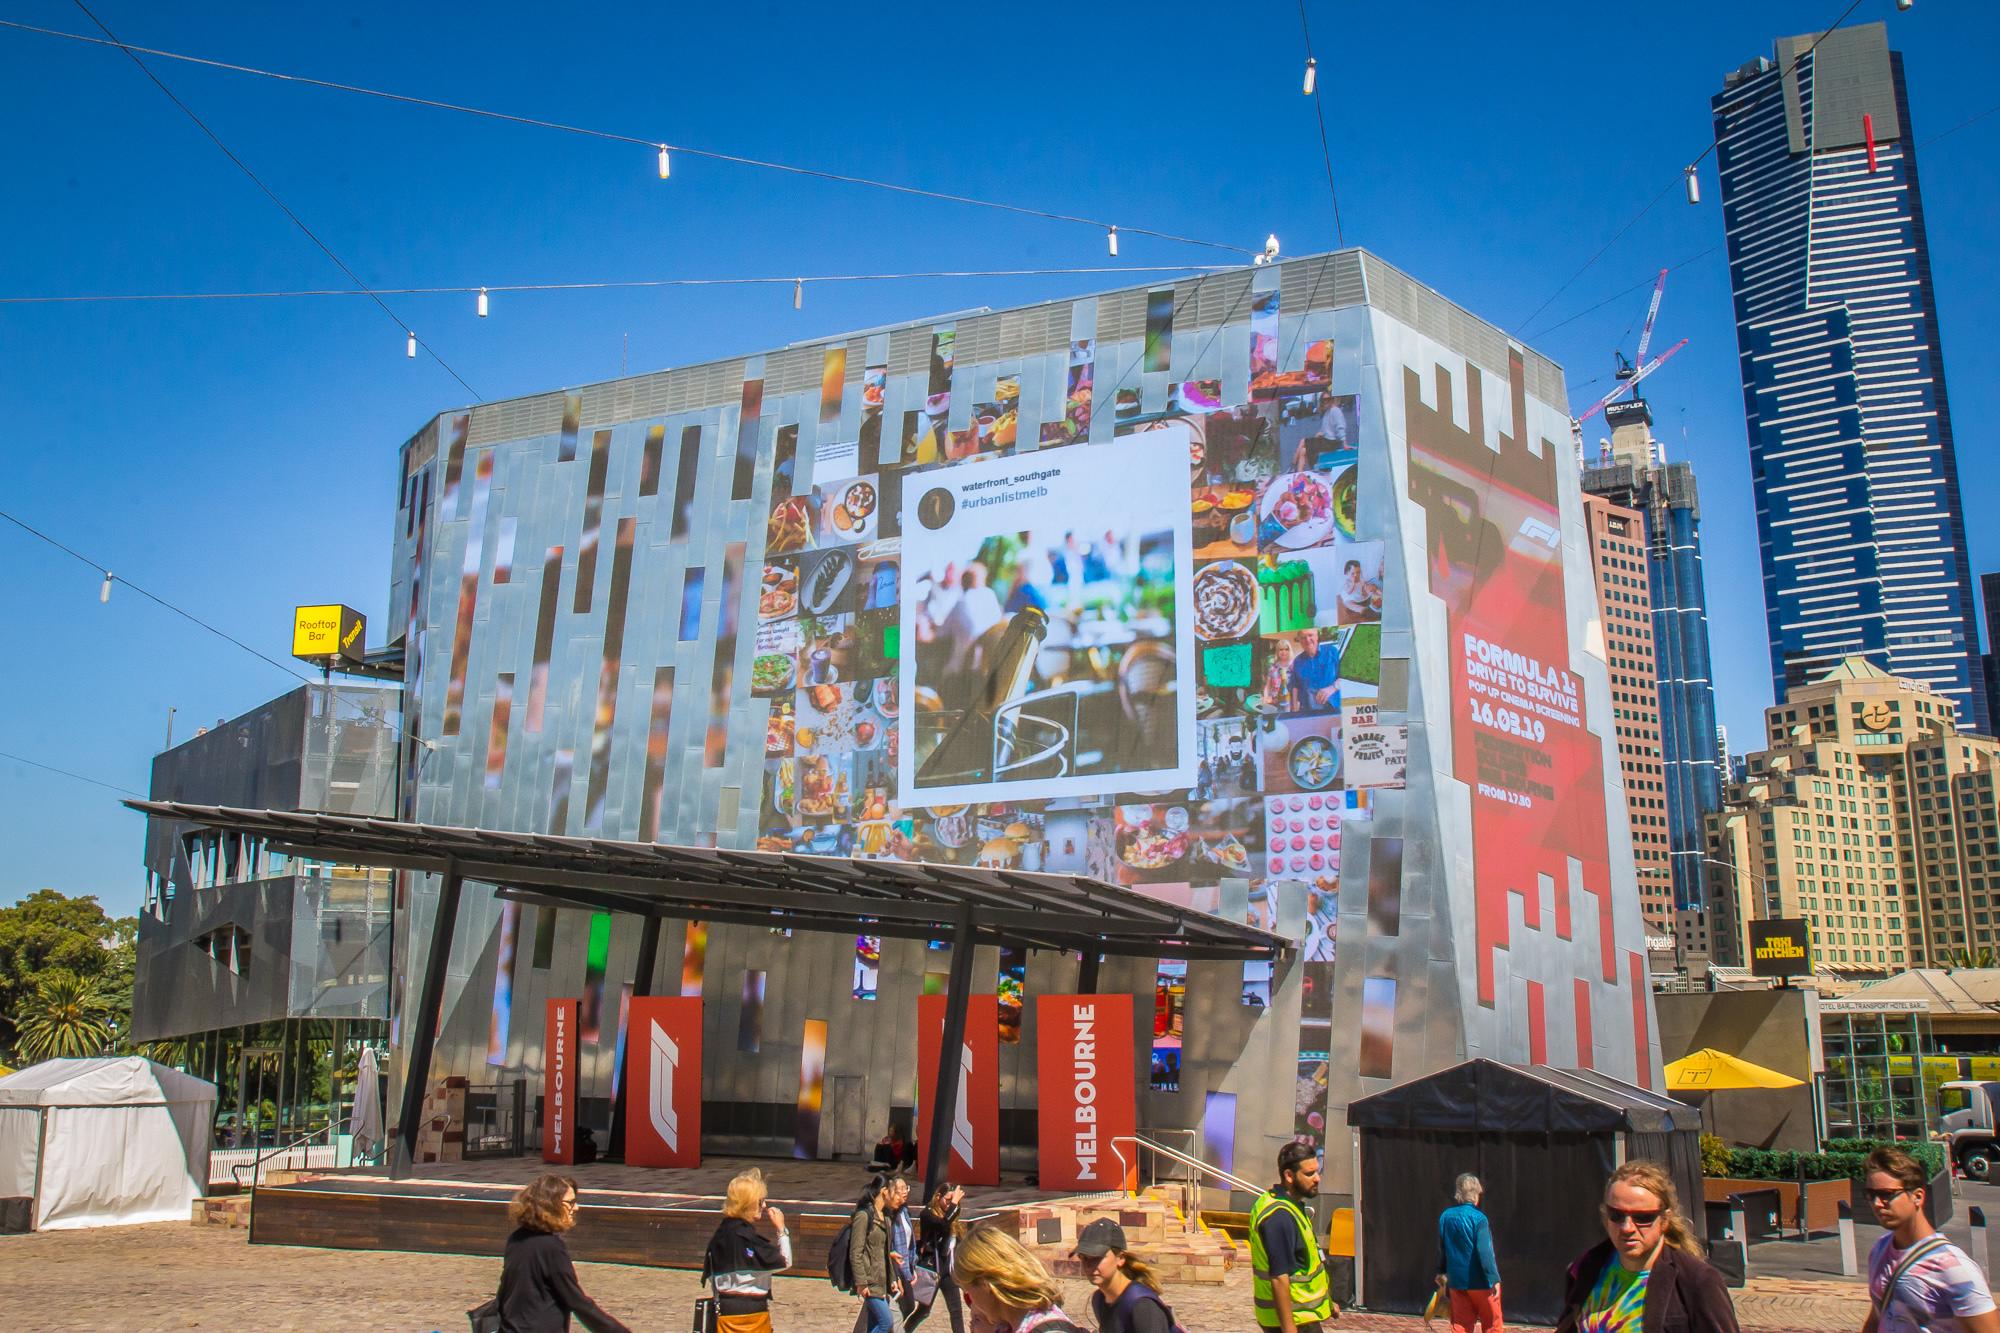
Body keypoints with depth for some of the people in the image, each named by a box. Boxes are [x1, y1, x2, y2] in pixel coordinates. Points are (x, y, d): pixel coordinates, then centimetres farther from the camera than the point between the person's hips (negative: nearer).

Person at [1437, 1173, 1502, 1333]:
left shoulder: (1445, 1217, 3)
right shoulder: (1478, 1218, -16)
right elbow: (1485, 1251, -21)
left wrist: (1442, 1272, 26)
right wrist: (1494, 1279, -17)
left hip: (1456, 1281, 5)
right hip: (1480, 1281, -5)